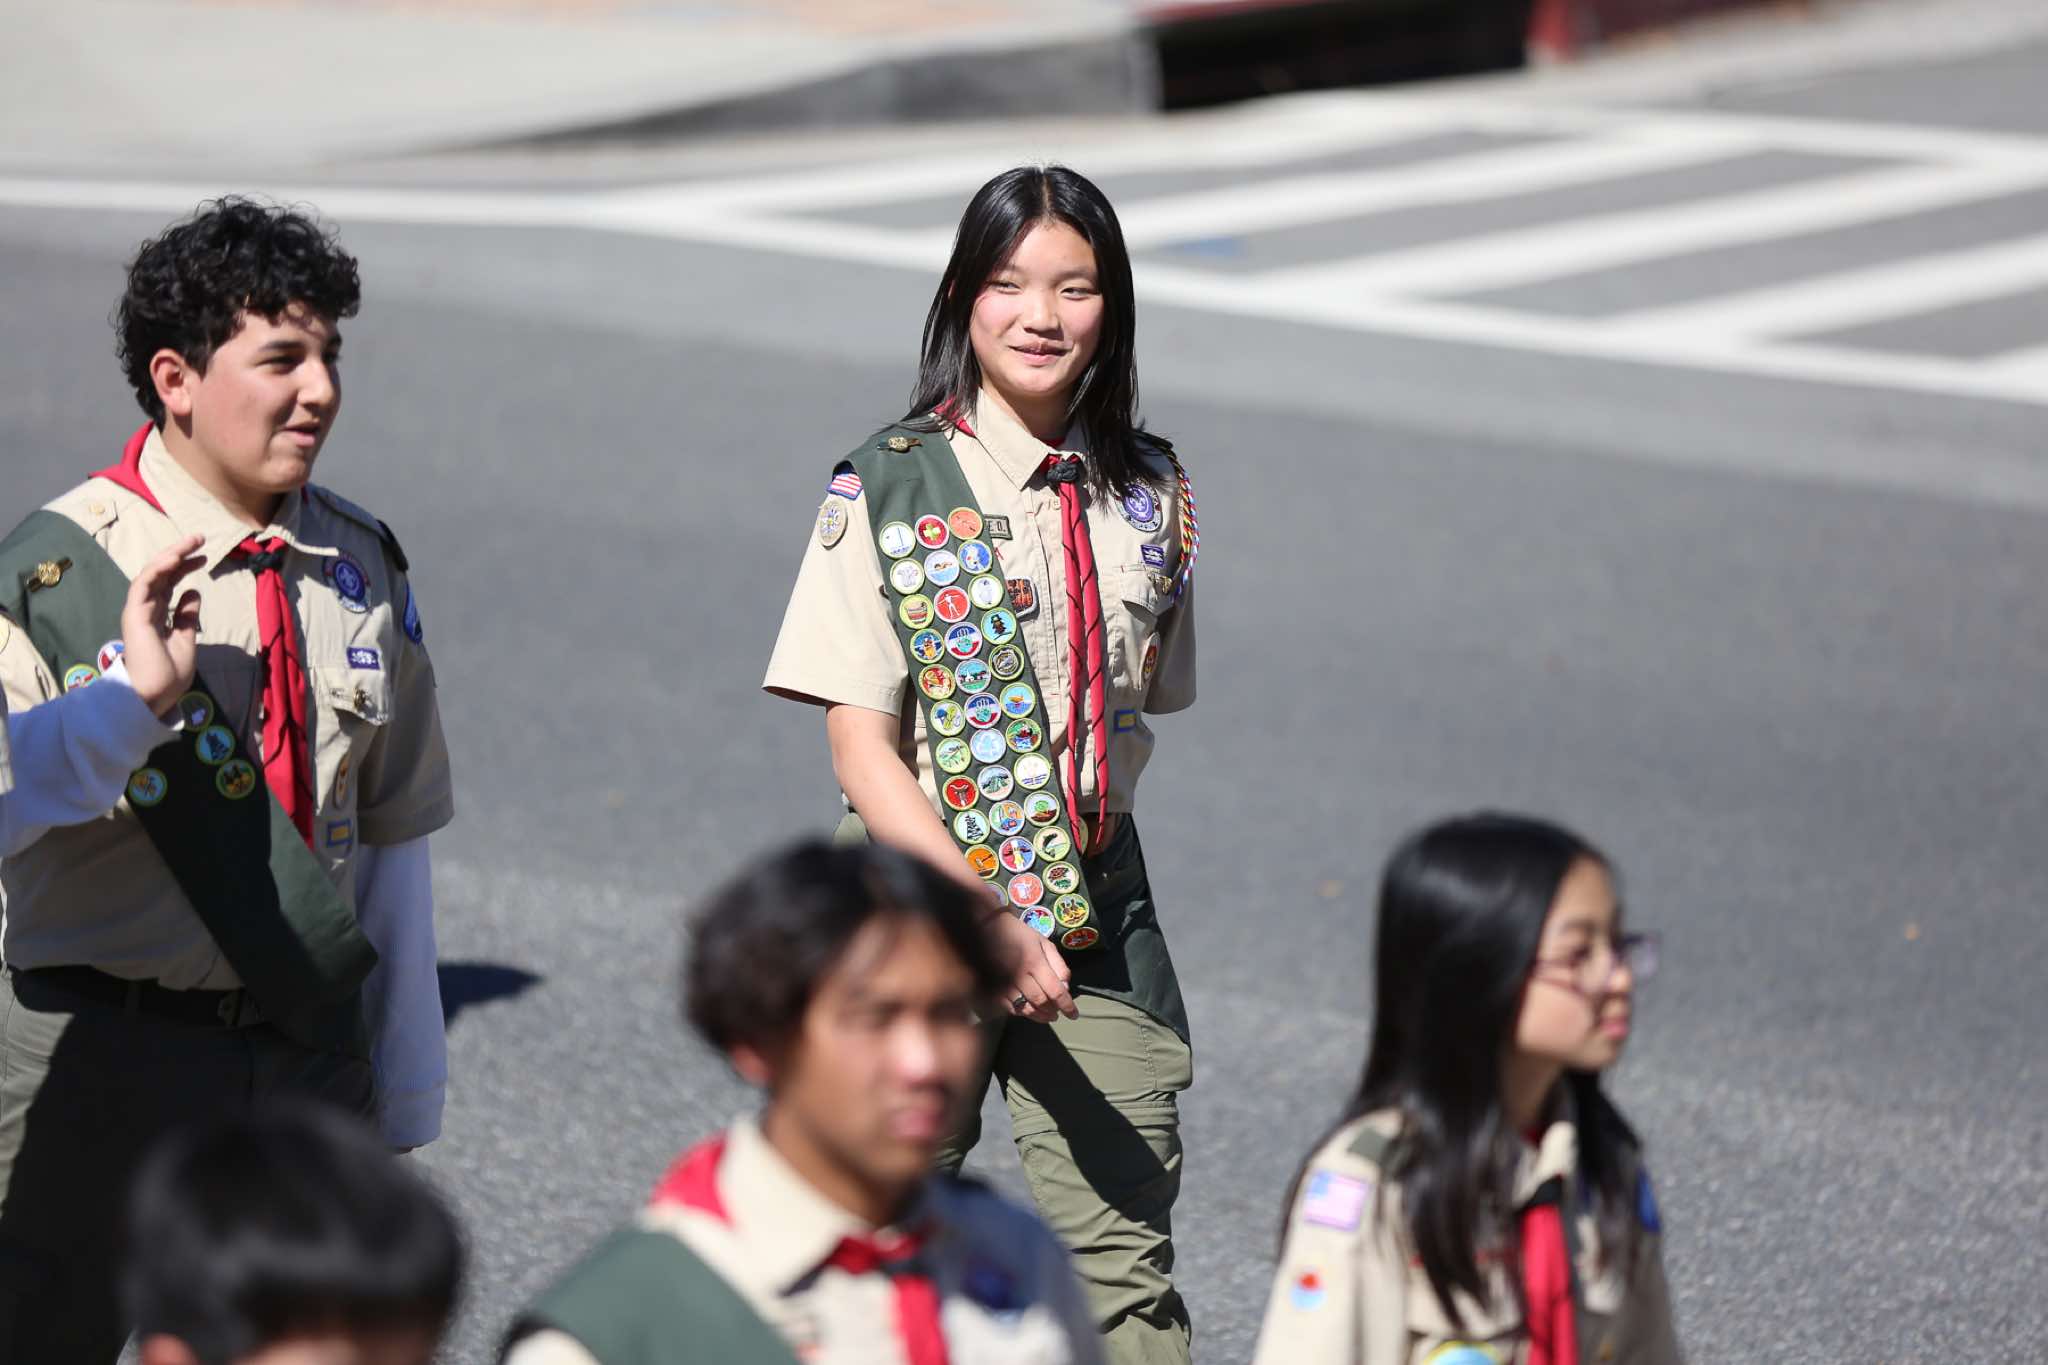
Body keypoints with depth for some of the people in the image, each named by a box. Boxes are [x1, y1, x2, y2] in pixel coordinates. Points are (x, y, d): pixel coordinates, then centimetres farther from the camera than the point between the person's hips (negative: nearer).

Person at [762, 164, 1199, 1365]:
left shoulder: (1152, 496, 5)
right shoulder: (889, 490, -7)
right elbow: (862, 752, -10)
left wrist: (1076, 834, 3)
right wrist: (987, 919, -20)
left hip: (1096, 915, 3)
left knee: (1123, 1265, 2)